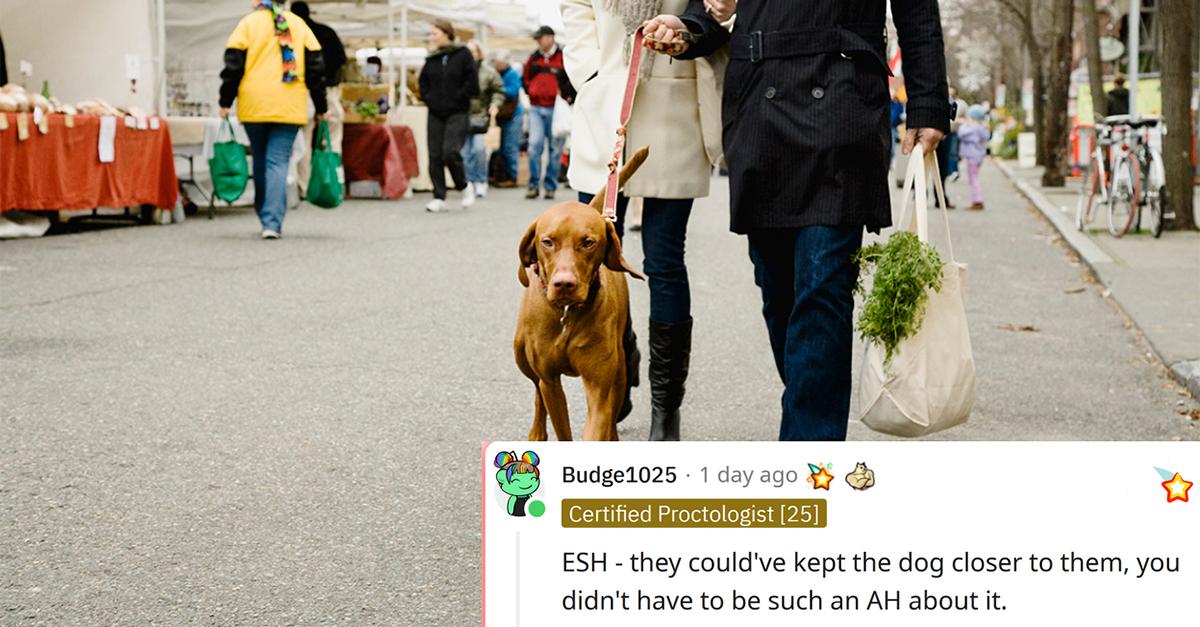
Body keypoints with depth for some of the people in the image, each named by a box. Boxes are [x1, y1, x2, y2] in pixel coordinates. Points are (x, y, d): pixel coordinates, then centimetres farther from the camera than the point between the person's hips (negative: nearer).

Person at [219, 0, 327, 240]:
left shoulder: (248, 23, 2)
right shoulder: (298, 24, 9)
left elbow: (233, 66, -3)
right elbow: (315, 68, 8)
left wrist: (225, 102, 4)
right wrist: (321, 108, 13)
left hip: (254, 106, 0)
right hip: (289, 109, 1)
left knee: (261, 161, 14)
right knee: (278, 162, -2)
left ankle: (267, 218, 21)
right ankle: (272, 222, -15)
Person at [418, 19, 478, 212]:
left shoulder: (463, 55, -2)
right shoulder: (431, 58, 11)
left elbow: (472, 83, -6)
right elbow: (423, 82, 20)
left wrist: (456, 99, -8)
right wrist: (428, 99, 6)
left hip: (457, 113, -5)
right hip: (435, 113, 5)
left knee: (450, 152, -17)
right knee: (435, 155, 0)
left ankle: (464, 186, 7)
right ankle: (439, 198, 5)